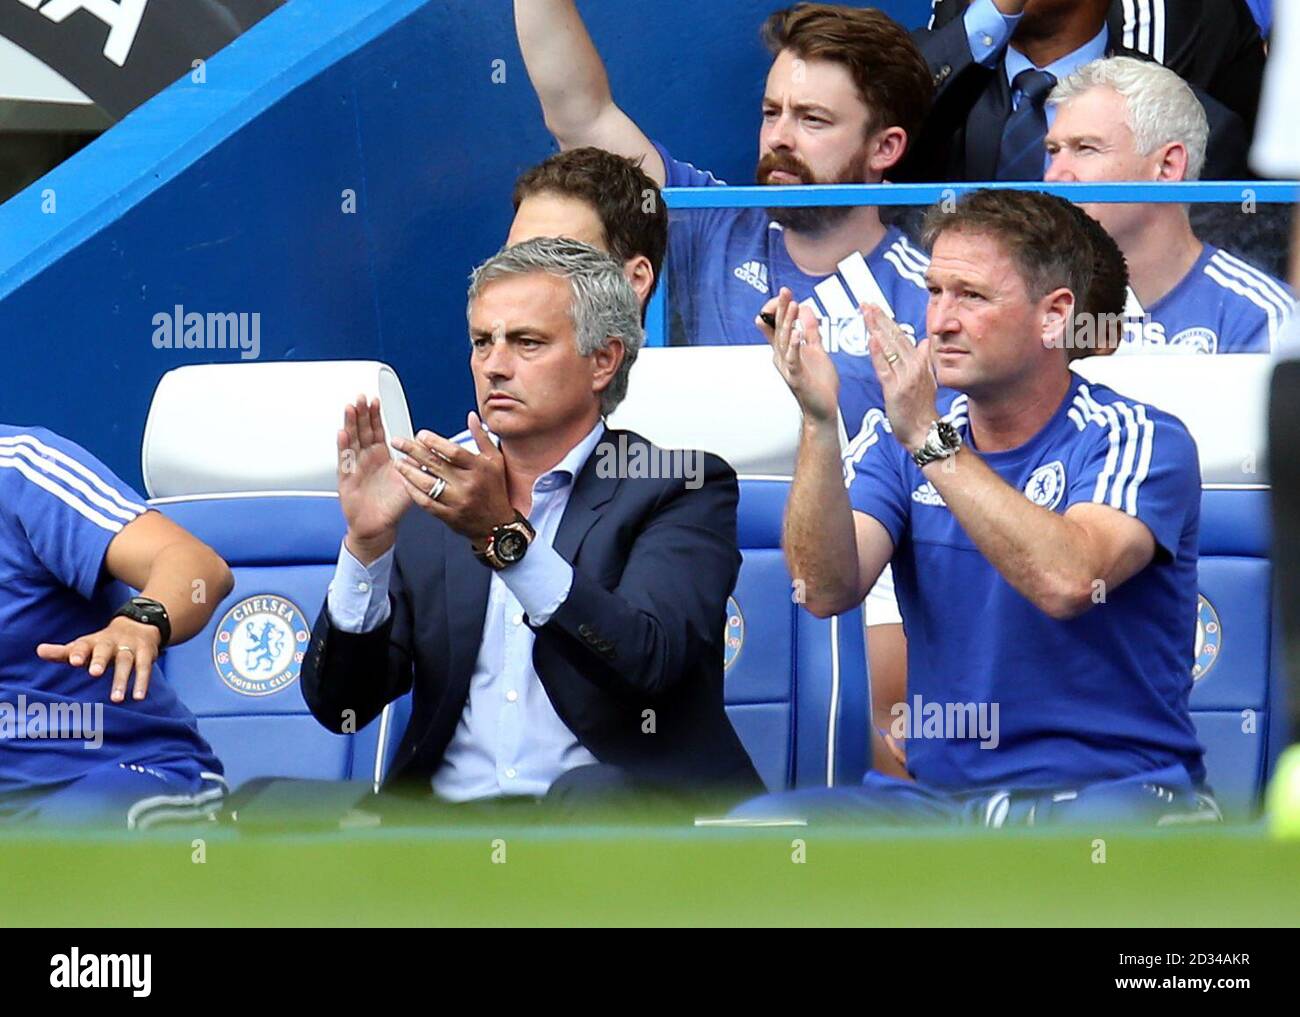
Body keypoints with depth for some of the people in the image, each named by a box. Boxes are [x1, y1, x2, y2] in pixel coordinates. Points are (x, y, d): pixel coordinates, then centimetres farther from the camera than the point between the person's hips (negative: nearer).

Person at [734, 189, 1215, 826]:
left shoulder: (1141, 441, -5)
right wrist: (819, 424, -20)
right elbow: (827, 589, -8)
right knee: (750, 831, -21)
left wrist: (929, 439, -27)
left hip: (1113, 791, -3)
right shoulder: (898, 443, 8)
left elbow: (1066, 582, -25)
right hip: (942, 793, 4)